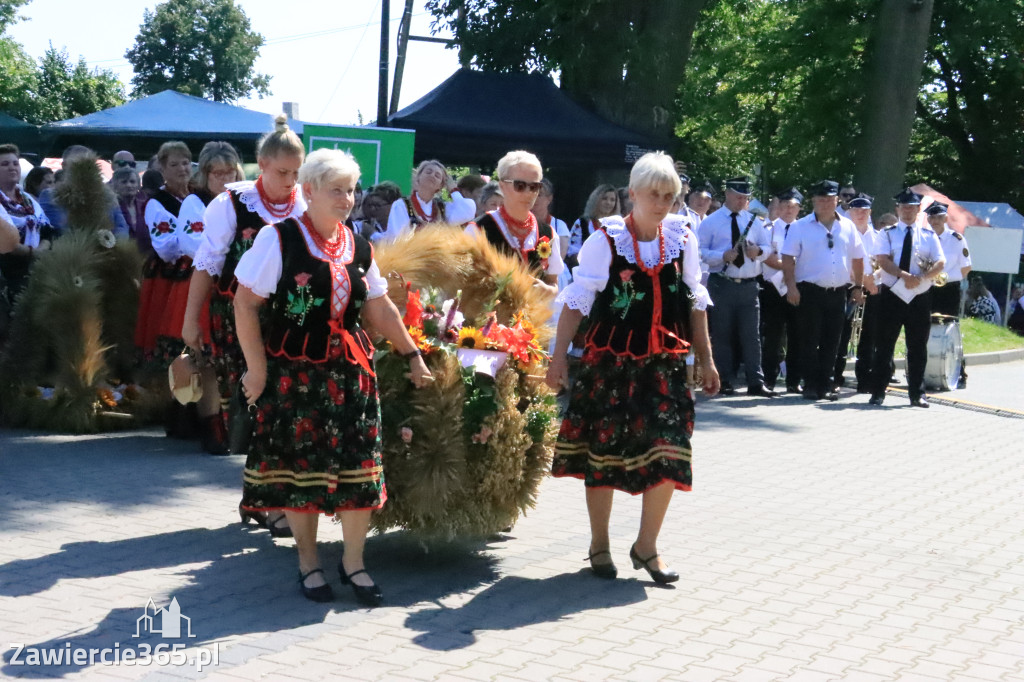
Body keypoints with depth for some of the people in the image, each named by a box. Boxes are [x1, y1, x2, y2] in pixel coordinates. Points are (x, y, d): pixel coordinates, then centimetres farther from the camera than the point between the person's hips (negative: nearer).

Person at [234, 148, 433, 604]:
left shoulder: (359, 248, 9)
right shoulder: (279, 239, -7)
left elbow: (379, 308, 17)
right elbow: (245, 303, -9)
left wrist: (412, 355, 16)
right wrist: (257, 368, -11)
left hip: (351, 373, 4)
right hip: (294, 374, -4)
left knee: (359, 466, 1)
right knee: (300, 466, 4)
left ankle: (353, 562, 16)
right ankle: (308, 563, 20)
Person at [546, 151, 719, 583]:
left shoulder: (682, 239, 4)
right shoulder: (605, 239, -7)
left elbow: (694, 303, 11)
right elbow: (577, 300, -6)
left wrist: (706, 360, 11)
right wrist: (559, 354, -11)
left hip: (665, 364, 3)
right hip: (610, 362, -3)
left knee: (669, 454, -3)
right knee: (603, 450, 6)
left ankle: (646, 547, 13)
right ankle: (599, 545, 23)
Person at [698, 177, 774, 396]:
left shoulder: (754, 221, 14)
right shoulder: (711, 222, 2)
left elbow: (767, 247, 16)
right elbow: (701, 251, -3)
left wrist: (758, 251, -8)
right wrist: (722, 256, -19)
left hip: (748, 285, 3)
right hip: (721, 285, -3)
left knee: (751, 335, -1)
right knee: (721, 335, 2)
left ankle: (756, 382, 0)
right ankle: (725, 383, 9)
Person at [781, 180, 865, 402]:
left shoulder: (847, 227, 10)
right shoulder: (801, 227, -1)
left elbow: (857, 259, 15)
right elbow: (788, 258, -5)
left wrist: (858, 287, 12)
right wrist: (791, 286, -13)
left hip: (838, 292, 3)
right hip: (810, 291, -3)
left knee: (832, 342, 7)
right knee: (810, 340, 0)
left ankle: (826, 385, 15)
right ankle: (811, 385, 7)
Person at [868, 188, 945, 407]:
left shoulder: (929, 236, 8)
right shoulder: (887, 234, 3)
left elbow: (940, 263, -1)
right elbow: (883, 260, -11)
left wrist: (921, 277, -19)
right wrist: (905, 275, -25)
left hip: (920, 298, 2)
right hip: (892, 296, -2)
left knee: (918, 348, 7)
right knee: (885, 346, 1)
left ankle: (917, 393, 15)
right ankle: (878, 392, 7)